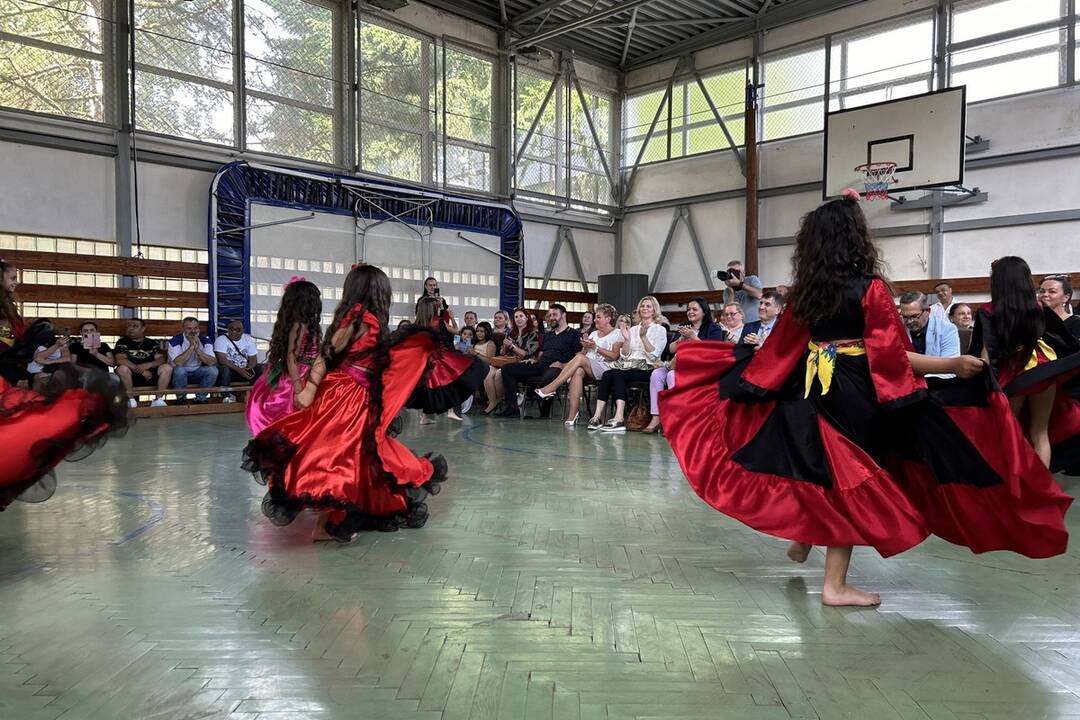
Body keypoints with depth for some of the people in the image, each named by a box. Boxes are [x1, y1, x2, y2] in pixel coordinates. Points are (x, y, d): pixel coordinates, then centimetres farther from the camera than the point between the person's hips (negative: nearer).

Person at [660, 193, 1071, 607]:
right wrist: (953, 365, -17)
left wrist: (742, 357, 26)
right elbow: (889, 357, -17)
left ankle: (801, 539, 38)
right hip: (855, 398, -5)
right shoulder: (870, 288, -12)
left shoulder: (804, 291, 3)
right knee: (848, 482, 3)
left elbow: (781, 349, 8)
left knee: (818, 473, 23)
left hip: (810, 391, 5)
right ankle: (835, 585, 11)